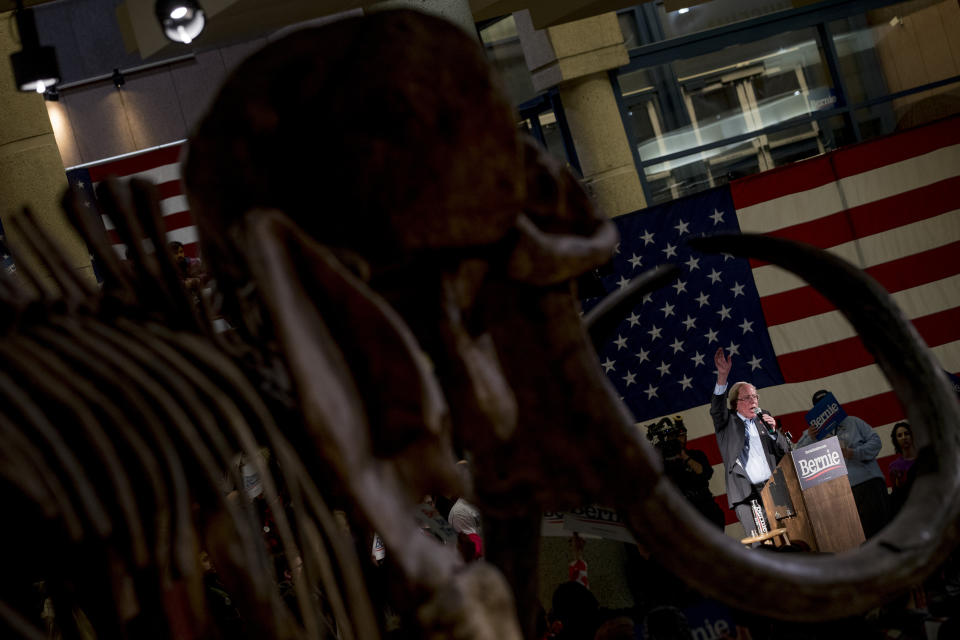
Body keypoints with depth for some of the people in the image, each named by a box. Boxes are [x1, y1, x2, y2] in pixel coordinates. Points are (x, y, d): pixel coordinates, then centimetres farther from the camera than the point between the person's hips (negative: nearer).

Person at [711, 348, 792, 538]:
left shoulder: (763, 420, 17)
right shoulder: (727, 423, 6)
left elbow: (786, 451, 18)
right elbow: (717, 409, -16)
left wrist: (773, 431, -2)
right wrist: (722, 376, -29)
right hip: (745, 494, -4)